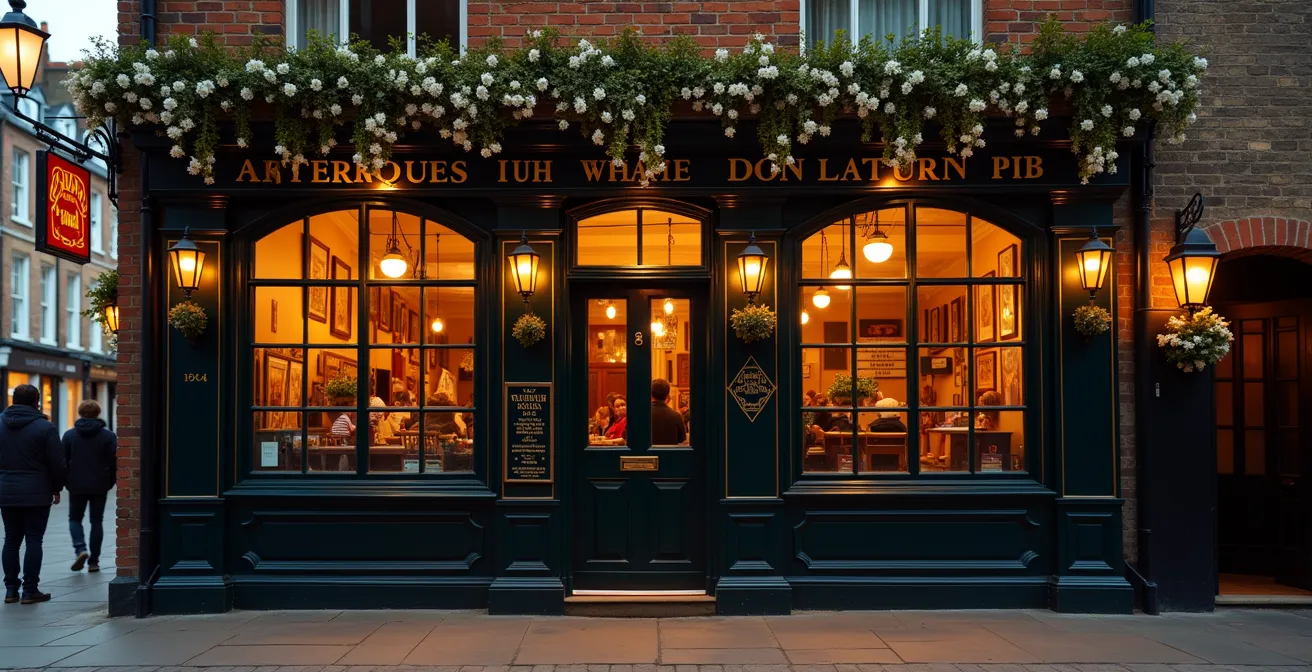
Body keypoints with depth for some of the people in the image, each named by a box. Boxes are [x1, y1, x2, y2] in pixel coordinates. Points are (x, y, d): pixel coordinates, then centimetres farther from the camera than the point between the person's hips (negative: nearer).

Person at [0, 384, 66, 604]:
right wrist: (56, 488, 6)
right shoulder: (45, 427, -10)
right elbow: (58, 464, -8)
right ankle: (30, 590, 2)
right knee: (34, 540, 1)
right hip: (36, 494, -4)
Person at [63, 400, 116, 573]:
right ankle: (93, 561, 7)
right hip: (99, 486, 0)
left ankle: (80, 549, -10)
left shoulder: (69, 435, -1)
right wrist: (110, 481, 7)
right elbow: (114, 461, -6)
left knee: (75, 518, 15)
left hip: (77, 486, 0)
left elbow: (63, 460, 0)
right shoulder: (108, 436, -4)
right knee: (97, 521, 8)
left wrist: (66, 481, 12)